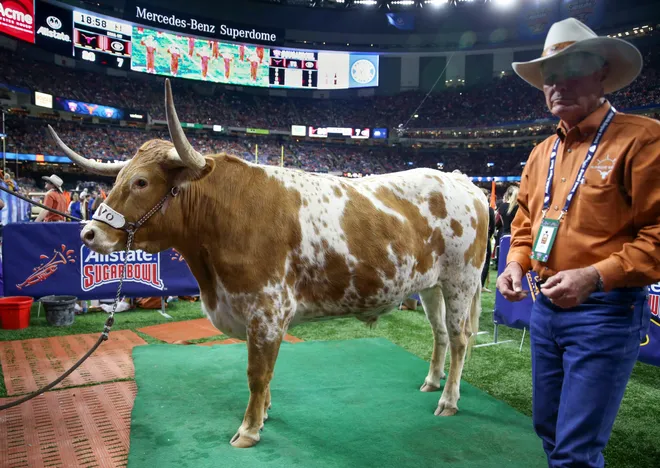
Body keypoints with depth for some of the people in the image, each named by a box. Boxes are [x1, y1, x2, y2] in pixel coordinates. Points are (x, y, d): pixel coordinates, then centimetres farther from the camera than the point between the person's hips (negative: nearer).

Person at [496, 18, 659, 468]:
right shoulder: (543, 152, 11)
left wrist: (595, 276, -23)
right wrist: (516, 263, 2)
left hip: (607, 311, -7)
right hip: (545, 307, 7)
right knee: (549, 429, 20)